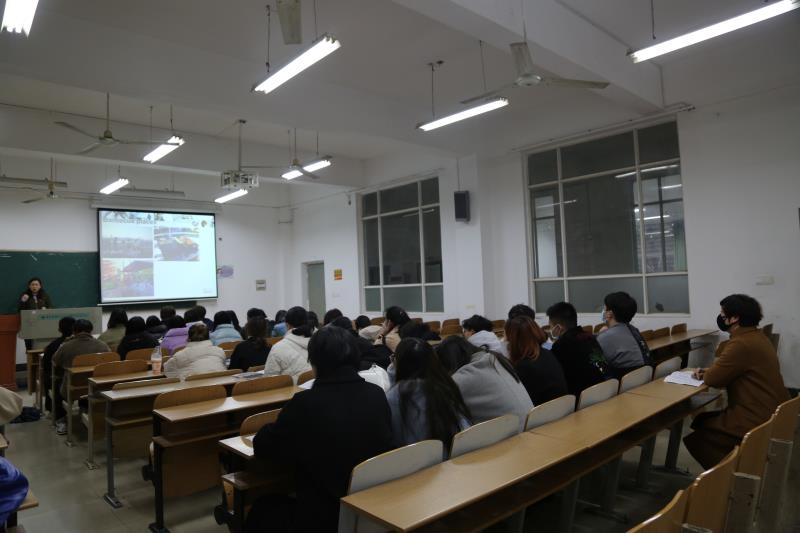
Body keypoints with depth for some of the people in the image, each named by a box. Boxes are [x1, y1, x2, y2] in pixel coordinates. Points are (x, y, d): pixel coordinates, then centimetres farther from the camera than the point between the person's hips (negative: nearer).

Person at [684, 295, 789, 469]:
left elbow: (713, 380, -18)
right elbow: (727, 371, 20)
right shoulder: (755, 336, 10)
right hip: (769, 413, 10)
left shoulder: (742, 344, -24)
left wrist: (707, 373, 3)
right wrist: (708, 371, 4)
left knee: (695, 436, -2)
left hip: (756, 420, -10)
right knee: (703, 420, 16)